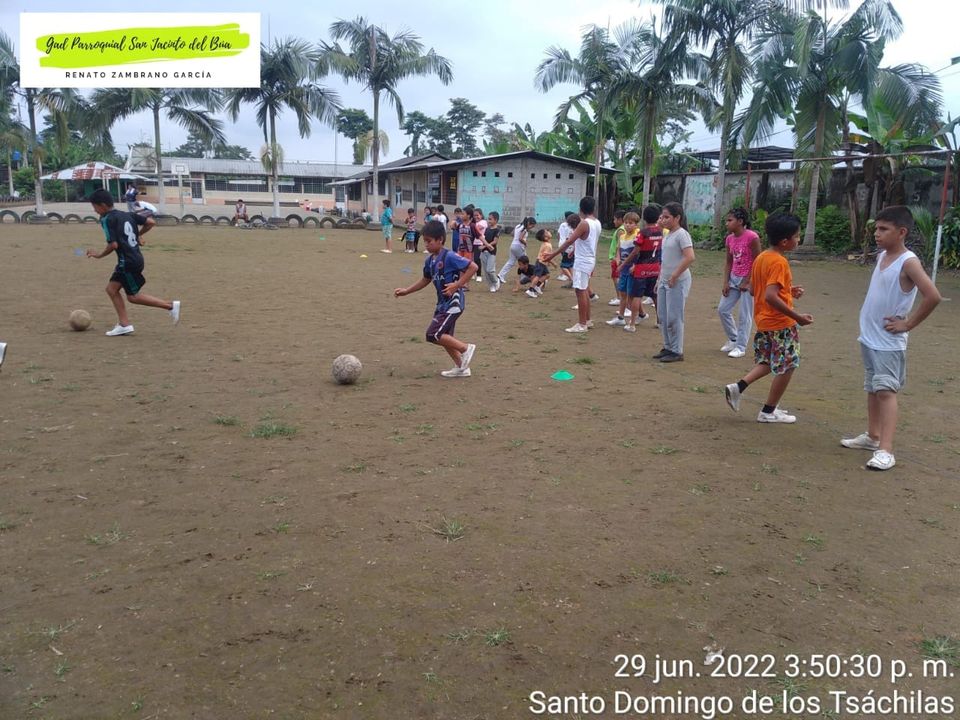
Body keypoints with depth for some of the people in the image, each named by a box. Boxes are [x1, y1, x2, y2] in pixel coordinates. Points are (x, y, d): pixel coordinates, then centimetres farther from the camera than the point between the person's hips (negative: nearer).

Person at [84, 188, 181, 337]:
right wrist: (139, 234, 21)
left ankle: (171, 305, -2)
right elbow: (151, 222, 8)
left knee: (133, 296, 3)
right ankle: (124, 324, 10)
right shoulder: (127, 215, 11)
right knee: (111, 288, 13)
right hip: (136, 258, 9)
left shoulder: (107, 220, -12)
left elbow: (113, 244, -20)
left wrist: (99, 255, -5)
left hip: (128, 262, -9)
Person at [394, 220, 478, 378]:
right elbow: (425, 280, 21)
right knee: (444, 337, 14)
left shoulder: (449, 256, -19)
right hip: (443, 303, 9)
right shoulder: (429, 260, 6)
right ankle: (461, 367, 25)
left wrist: (457, 285, -22)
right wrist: (406, 291, 15)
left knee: (433, 335, -13)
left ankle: (466, 348, 0)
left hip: (453, 302, -9)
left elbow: (473, 267, -21)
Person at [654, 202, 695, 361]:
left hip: (678, 282, -9)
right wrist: (659, 279, 16)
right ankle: (667, 347, 22)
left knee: (674, 317, -4)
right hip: (664, 281, 9)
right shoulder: (667, 235, 13)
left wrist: (674, 276, -21)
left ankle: (677, 351, 5)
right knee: (662, 316, 12)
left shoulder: (681, 234, -13)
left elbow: (690, 257, -24)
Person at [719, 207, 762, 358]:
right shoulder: (730, 239, 5)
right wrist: (726, 282, 0)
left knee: (745, 316, 0)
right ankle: (733, 339, 26)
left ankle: (740, 347, 9)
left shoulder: (752, 237, -17)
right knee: (722, 309, 8)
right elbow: (728, 262, 9)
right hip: (734, 278, 8)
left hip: (748, 280, -8)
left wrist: (747, 282, -15)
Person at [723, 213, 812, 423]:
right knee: (786, 366, 6)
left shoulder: (761, 258, 6)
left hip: (763, 321, 9)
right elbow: (770, 297, -30)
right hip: (781, 323, -9)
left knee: (768, 362, 24)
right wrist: (798, 317, -26)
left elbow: (754, 289, 14)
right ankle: (769, 411, 13)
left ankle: (738, 387, 8)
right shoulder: (779, 262, -21)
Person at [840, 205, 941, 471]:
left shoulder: (908, 262, -17)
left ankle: (885, 450, -13)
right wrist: (870, 323, 11)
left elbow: (933, 296, -26)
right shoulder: (882, 256, 8)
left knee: (886, 390, -12)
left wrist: (908, 324, -17)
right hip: (869, 337, 8)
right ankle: (873, 436, 32)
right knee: (872, 389, 18)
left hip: (889, 342, -8)